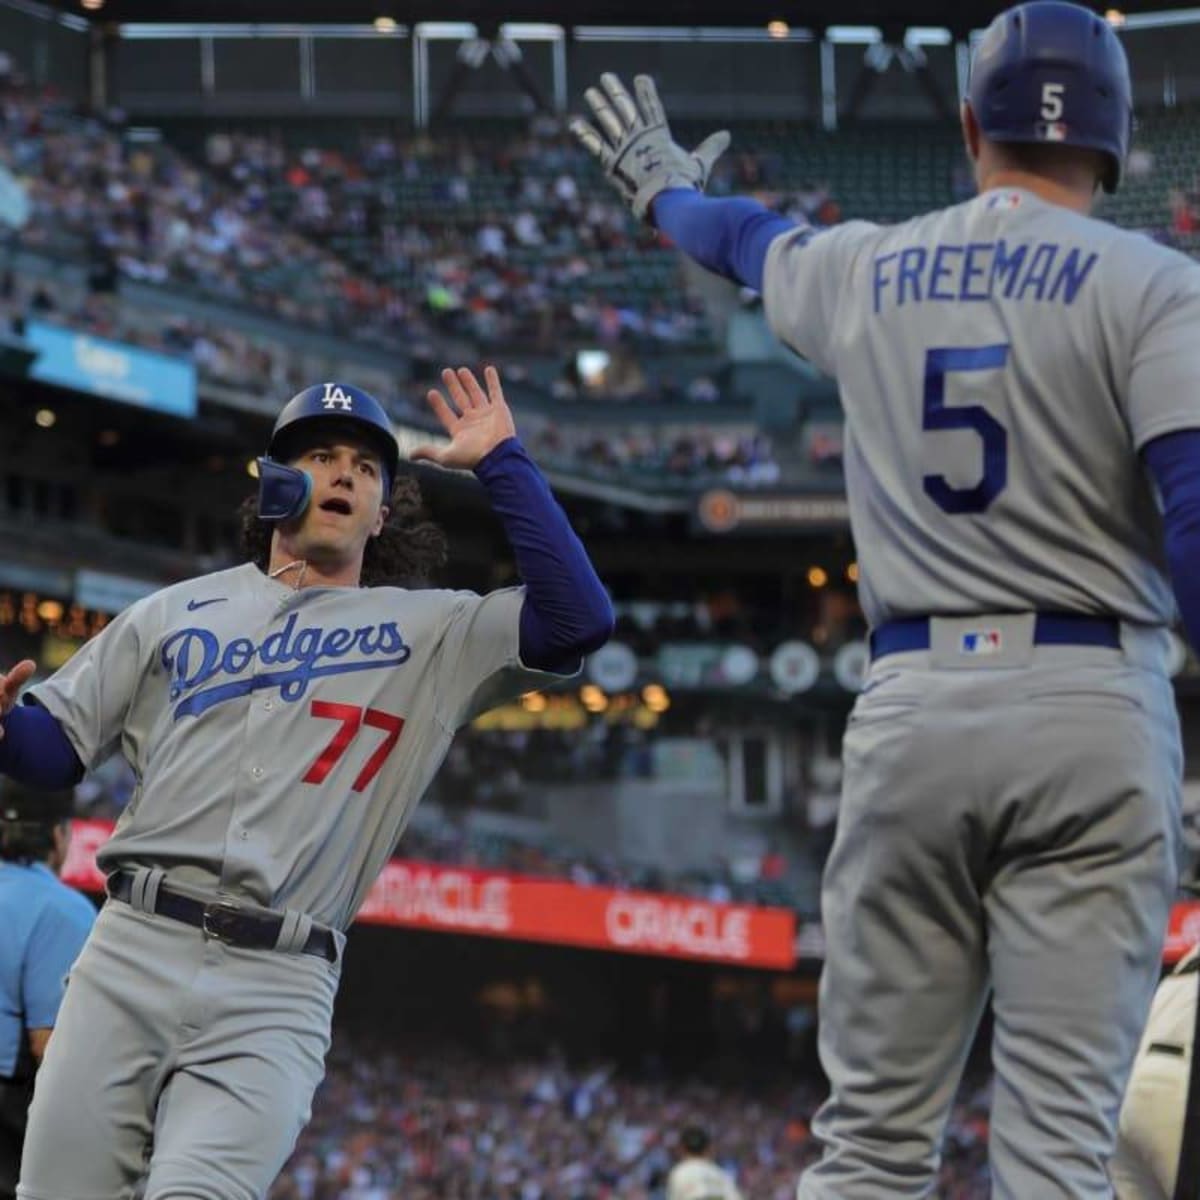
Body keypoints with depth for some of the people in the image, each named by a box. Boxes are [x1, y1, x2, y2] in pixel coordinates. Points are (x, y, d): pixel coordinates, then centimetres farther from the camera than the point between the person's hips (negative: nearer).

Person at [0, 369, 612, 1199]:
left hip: (279, 988, -2)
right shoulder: (177, 611, 20)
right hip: (131, 950, 2)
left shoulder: (432, 633, 16)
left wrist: (500, 462, 3)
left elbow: (579, 618, 0)